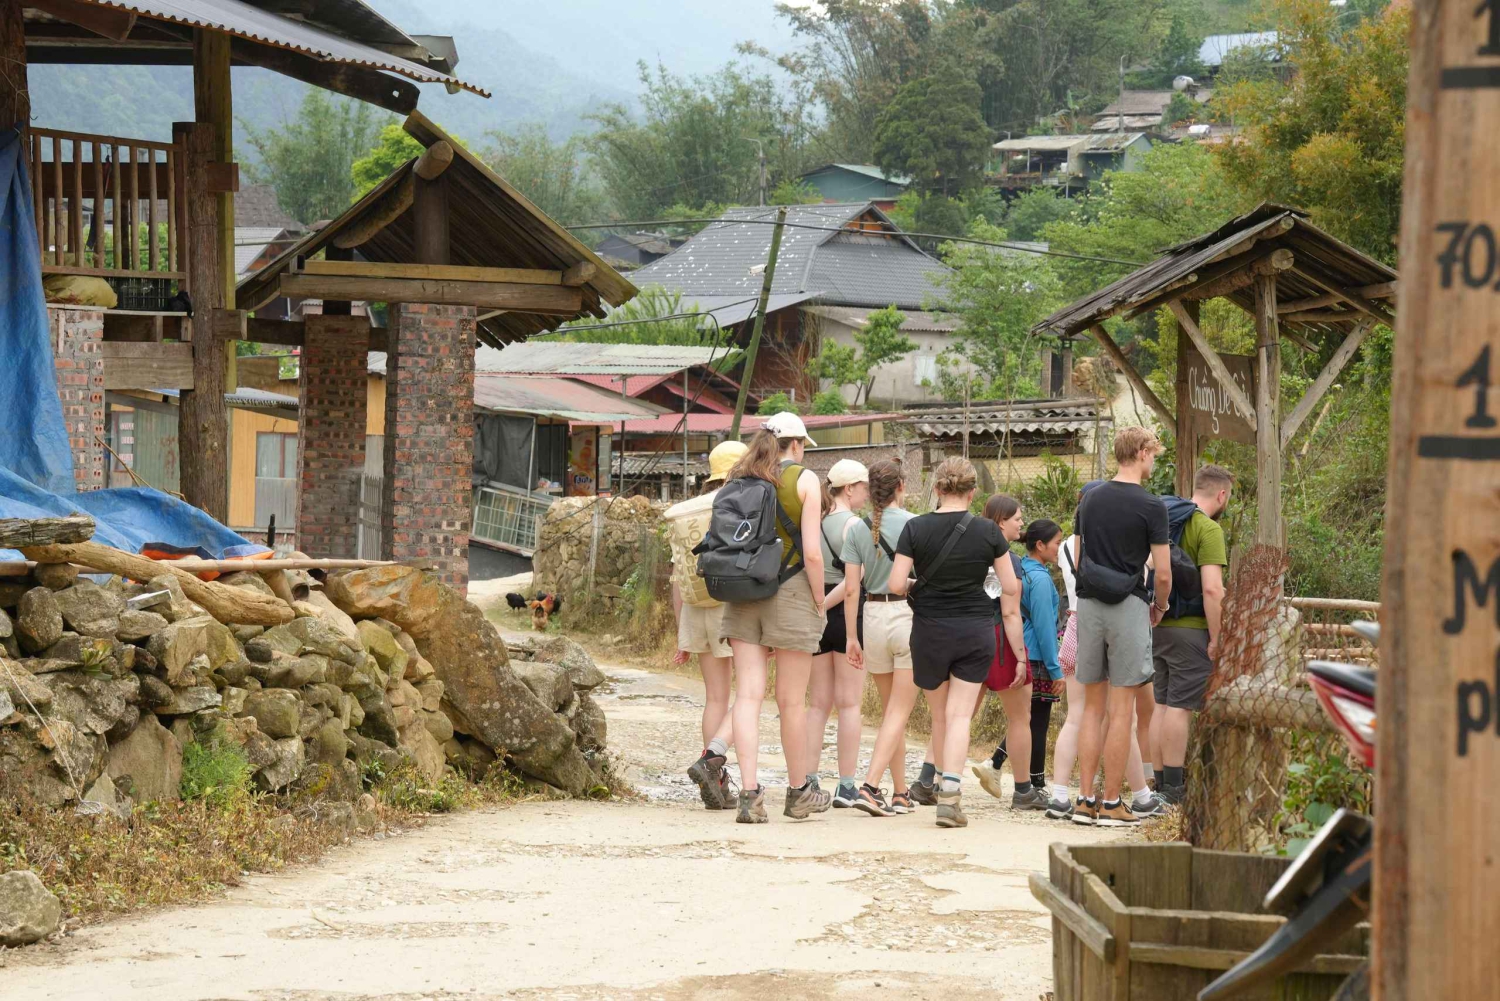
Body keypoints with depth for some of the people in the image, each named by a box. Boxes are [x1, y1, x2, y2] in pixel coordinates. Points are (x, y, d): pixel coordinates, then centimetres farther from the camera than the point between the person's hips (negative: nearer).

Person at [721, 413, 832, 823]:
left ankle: (749, 792, -11)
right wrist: (819, 604, -1)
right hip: (790, 592, -4)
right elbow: (812, 552, -10)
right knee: (791, 701, 6)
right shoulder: (804, 479, -3)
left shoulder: (741, 480, 10)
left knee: (748, 695, -1)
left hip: (743, 595, 4)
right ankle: (798, 792, 18)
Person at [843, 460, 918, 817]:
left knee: (890, 710, 15)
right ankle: (870, 786, -17)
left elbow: (851, 586, 0)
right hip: (910, 616, -4)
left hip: (873, 617, 4)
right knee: (899, 712, -3)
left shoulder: (857, 529, 2)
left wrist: (852, 637, 6)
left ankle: (901, 793, 19)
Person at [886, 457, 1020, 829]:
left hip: (930, 630, 0)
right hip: (976, 630, 0)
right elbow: (1011, 587, -1)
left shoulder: (915, 528, -6)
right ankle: (950, 794, -16)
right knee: (960, 715, -2)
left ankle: (943, 783, 23)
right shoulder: (987, 531, -5)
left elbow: (896, 584, -11)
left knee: (940, 715, 16)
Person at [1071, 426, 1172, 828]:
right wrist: (1159, 607, 11)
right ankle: (1111, 804, 0)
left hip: (1089, 605, 5)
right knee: (1122, 710, -1)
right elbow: (1163, 573, -8)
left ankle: (1085, 799, 8)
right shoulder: (1150, 506, -8)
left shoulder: (1090, 498, 8)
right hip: (1128, 607, -5)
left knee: (1093, 707, 11)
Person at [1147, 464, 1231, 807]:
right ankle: (1173, 788, -4)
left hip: (1158, 627, 7)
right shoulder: (1208, 529, -13)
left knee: (1162, 705, 11)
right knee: (1180, 707, -5)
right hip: (1190, 629, -7)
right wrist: (1216, 637, -14)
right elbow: (1212, 589, -20)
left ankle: (1159, 784, 15)